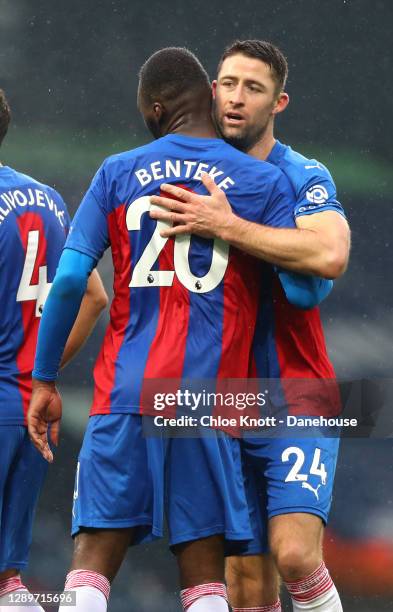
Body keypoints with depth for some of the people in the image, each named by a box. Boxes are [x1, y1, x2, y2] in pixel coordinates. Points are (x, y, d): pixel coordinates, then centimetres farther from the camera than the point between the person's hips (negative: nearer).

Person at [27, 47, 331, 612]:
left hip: (125, 394, 0)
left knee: (92, 564, 0)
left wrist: (45, 380, 8)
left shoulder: (117, 174, 6)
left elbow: (69, 281, 1)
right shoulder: (265, 183, 4)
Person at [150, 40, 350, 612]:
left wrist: (224, 226, -26)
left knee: (295, 553, -22)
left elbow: (330, 255, -26)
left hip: (296, 398, -4)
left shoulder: (304, 177, -5)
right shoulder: (191, 182, 10)